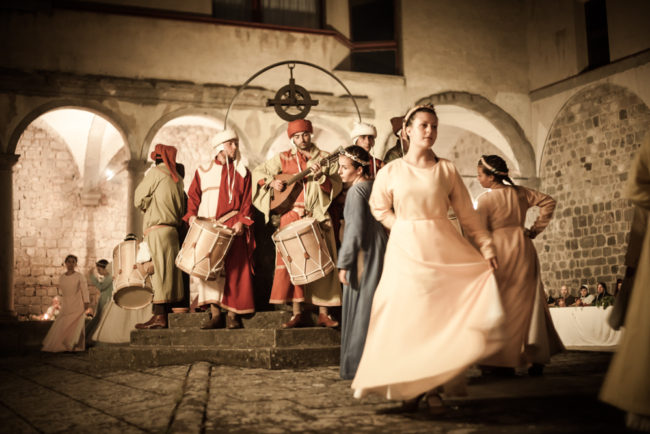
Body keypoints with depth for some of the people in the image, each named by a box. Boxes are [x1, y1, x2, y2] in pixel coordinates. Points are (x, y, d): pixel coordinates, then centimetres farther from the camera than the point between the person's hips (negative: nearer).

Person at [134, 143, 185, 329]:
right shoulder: (177, 179, 17)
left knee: (158, 272, -10)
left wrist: (149, 209, 15)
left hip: (157, 229, -8)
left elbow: (139, 200, -2)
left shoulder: (155, 173, -5)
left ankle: (159, 315, -12)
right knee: (168, 273, 7)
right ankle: (167, 314, 8)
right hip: (172, 229, 8)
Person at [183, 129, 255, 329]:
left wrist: (241, 221, -8)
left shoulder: (242, 172, 12)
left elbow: (247, 201, 6)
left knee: (234, 268, -6)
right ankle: (215, 313, -1)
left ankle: (232, 314, -3)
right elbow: (193, 196, 13)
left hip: (232, 227, -1)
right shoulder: (203, 171, 15)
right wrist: (192, 215, -5)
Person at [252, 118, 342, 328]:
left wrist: (320, 176, -17)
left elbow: (336, 187, -1)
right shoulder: (283, 158, 11)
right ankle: (297, 313, 6)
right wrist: (271, 182, -4)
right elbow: (258, 171, 14)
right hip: (291, 217, 1)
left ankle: (323, 313, 4)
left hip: (317, 217, -1)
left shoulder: (325, 159, 7)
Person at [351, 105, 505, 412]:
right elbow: (379, 209, 17)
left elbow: (467, 214, 5)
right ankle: (410, 387, 9)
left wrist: (486, 248, -3)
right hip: (406, 251, 0)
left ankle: (434, 386, 10)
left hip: (443, 249, 0)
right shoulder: (391, 171, 3)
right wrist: (405, 227, 4)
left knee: (441, 316, 0)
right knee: (407, 316, 0)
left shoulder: (447, 170, 3)